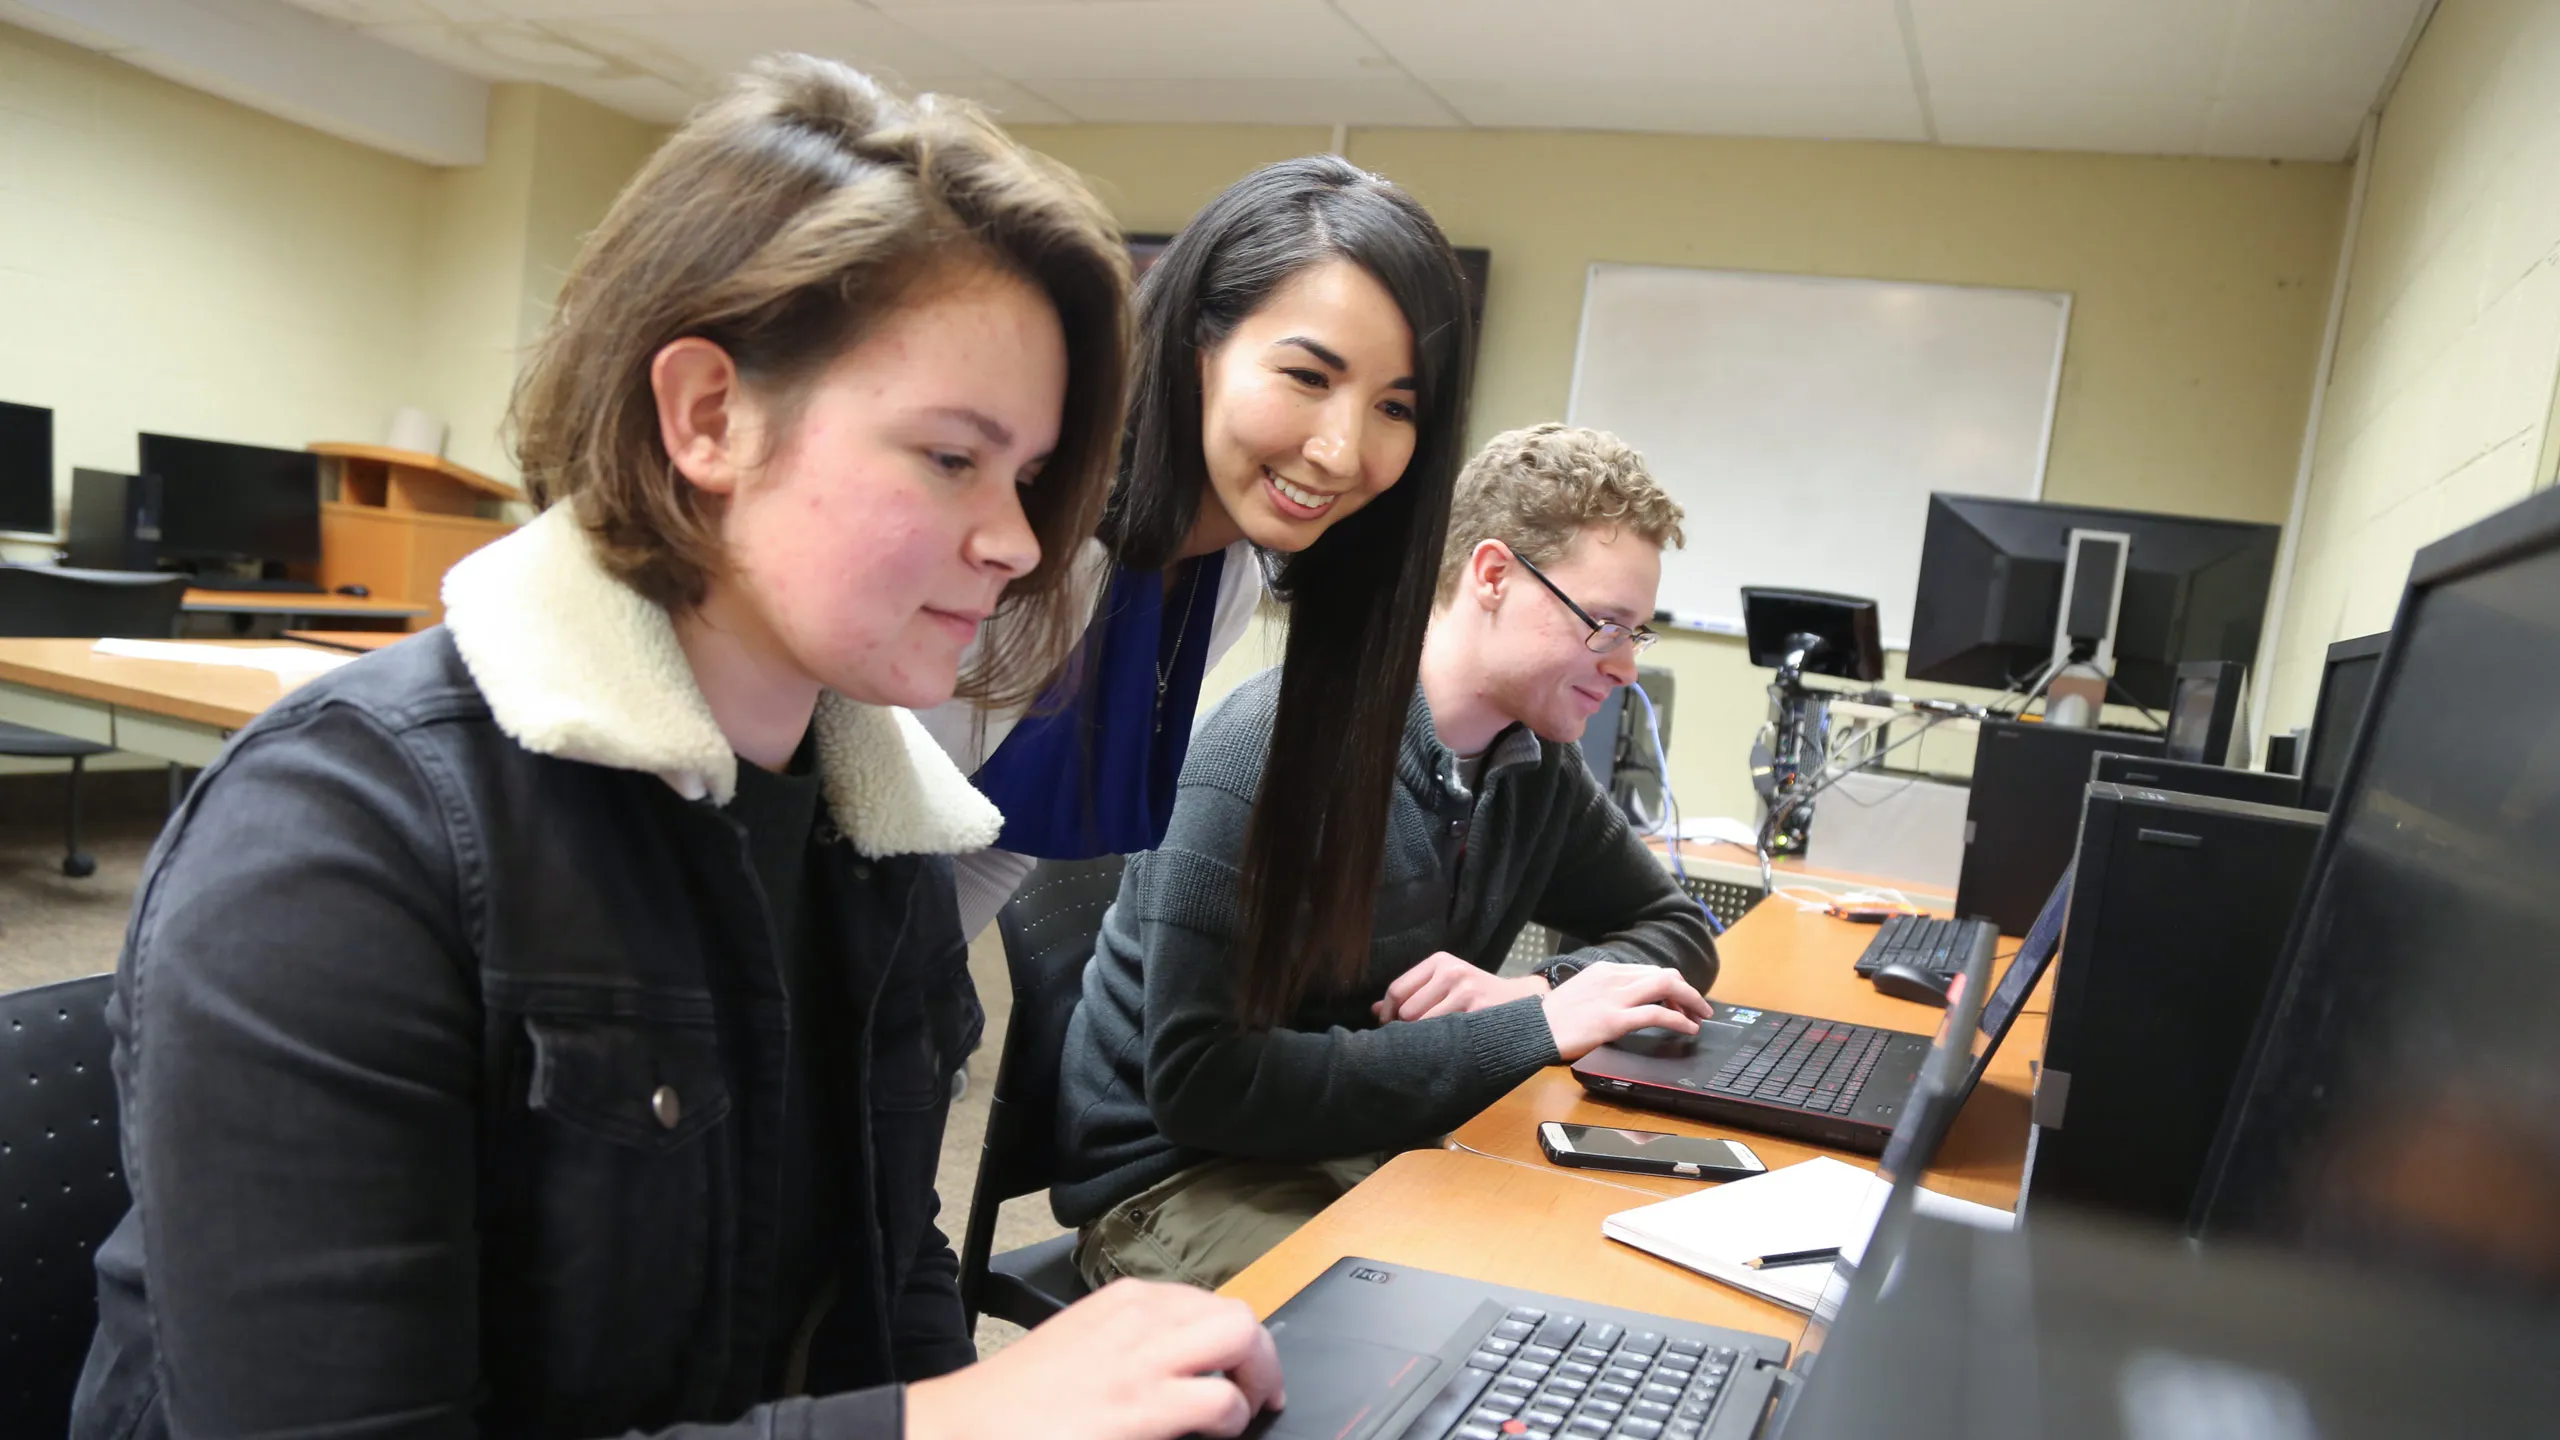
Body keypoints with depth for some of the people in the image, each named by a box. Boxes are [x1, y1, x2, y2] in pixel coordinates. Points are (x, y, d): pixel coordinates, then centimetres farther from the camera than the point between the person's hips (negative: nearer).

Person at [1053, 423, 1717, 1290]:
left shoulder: (1537, 757, 1)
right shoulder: (1281, 745, -23)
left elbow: (1675, 927, 12)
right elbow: (1197, 1082, -26)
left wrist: (1539, 990, -12)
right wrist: (1530, 1030, -27)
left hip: (1383, 1147, 7)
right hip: (1182, 1175, -6)